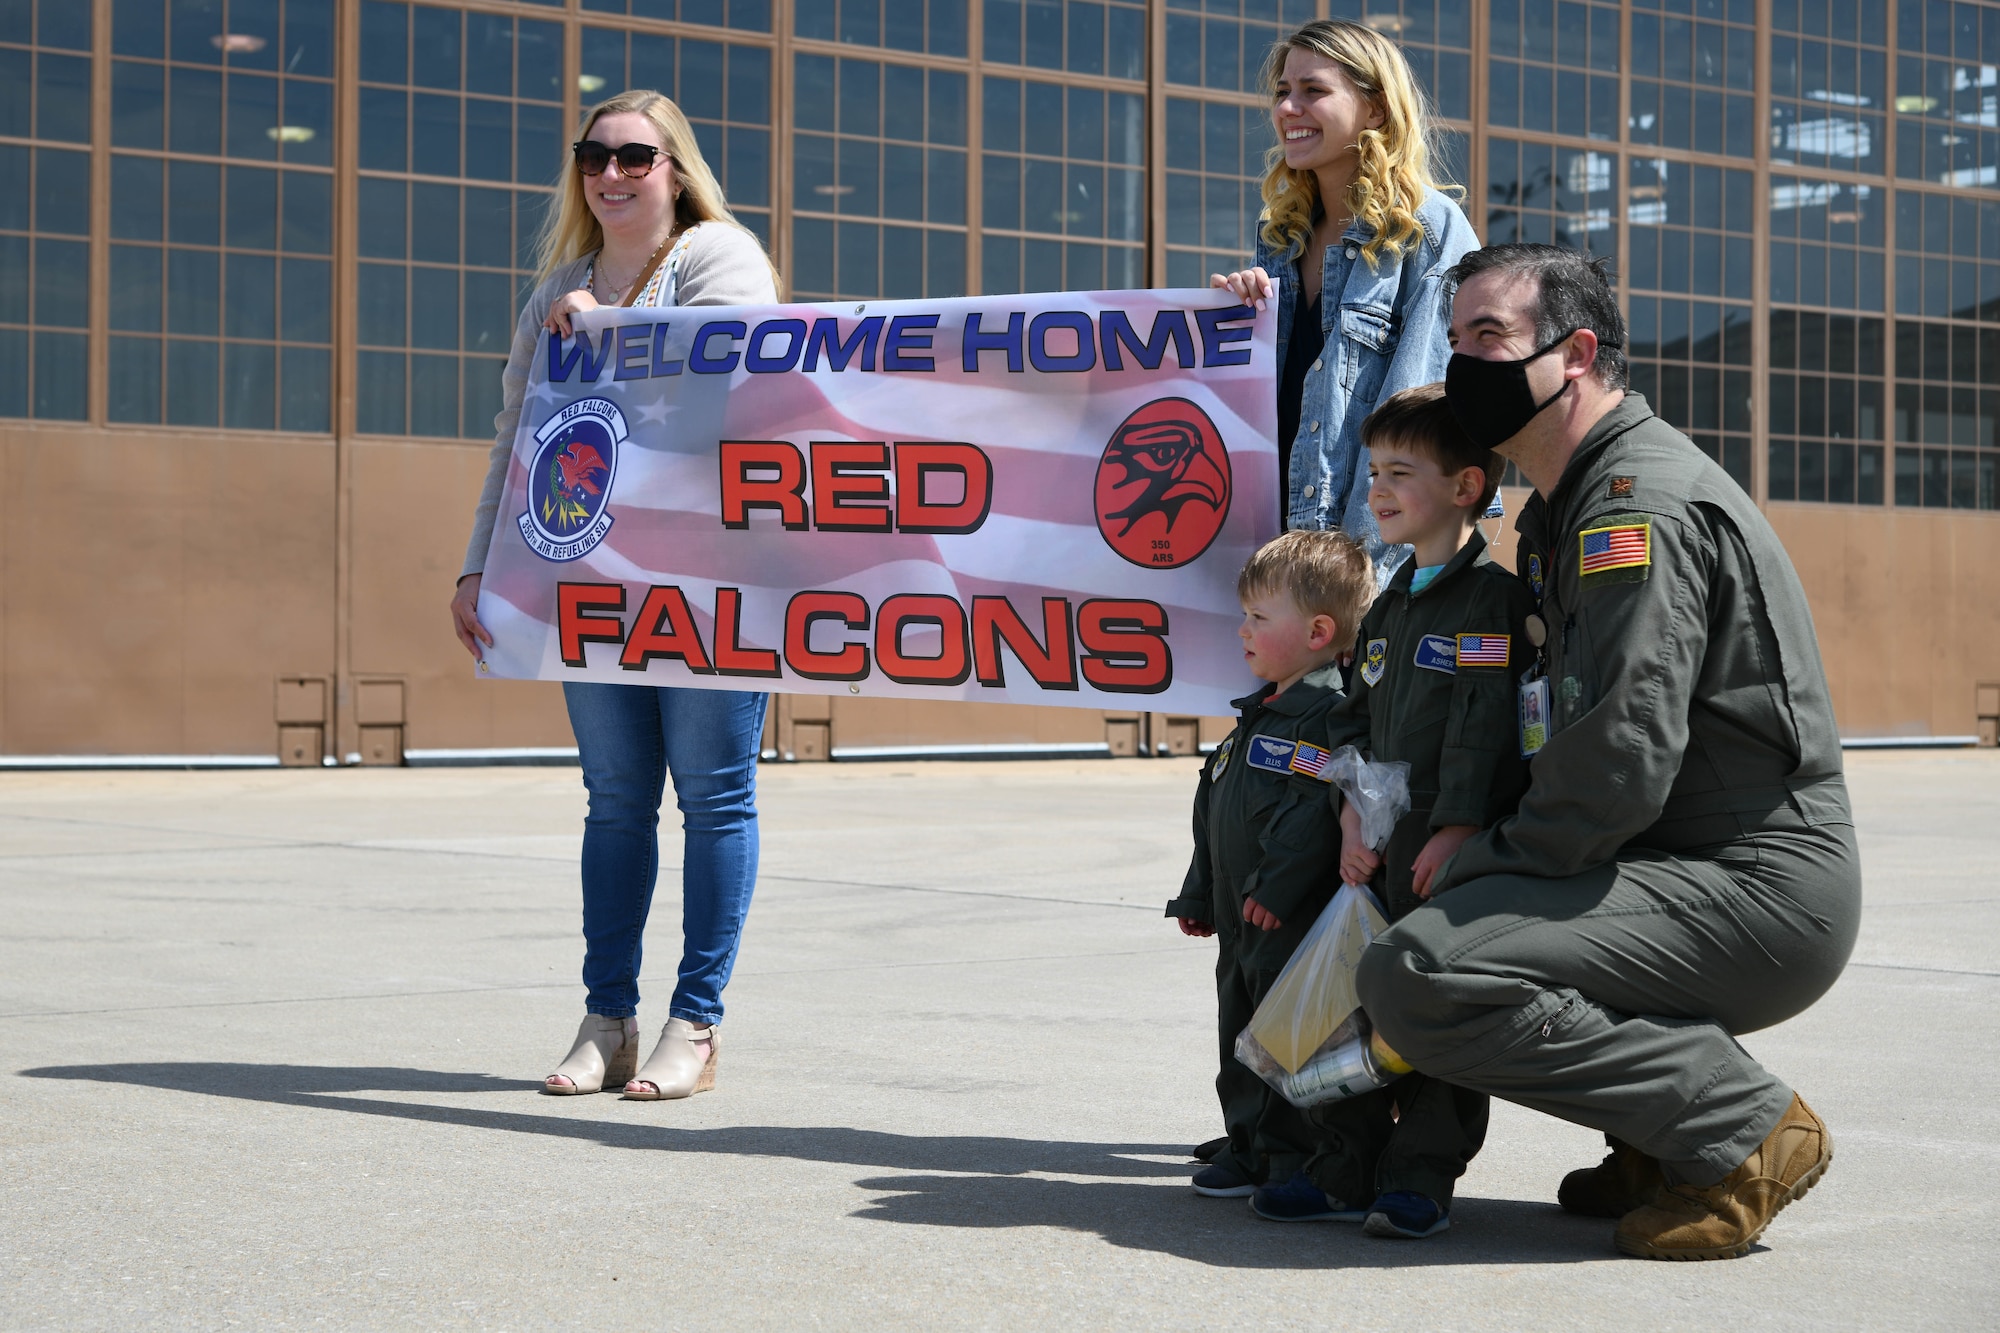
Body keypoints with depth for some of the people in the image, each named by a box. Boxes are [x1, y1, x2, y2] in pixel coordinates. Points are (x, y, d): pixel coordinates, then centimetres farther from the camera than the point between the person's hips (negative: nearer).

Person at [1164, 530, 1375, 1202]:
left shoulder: (1329, 715, -16)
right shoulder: (1258, 715, 17)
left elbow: (1316, 811, -26)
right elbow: (1213, 813, 22)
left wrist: (1276, 887, -27)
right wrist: (1201, 896, 22)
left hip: (1295, 920, -10)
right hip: (1242, 919, 10)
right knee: (1242, 1032, 15)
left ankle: (1293, 1157, 2)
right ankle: (1248, 1142, 25)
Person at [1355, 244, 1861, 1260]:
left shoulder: (1641, 505, -16)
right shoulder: (1565, 508, 18)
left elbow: (1620, 766, -24)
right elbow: (1548, 720, 22)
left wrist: (1475, 860, -10)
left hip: (1760, 892, -11)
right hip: (1695, 871, 11)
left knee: (1414, 976, -24)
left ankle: (1739, 1129, -12)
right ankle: (1659, 1144, 15)